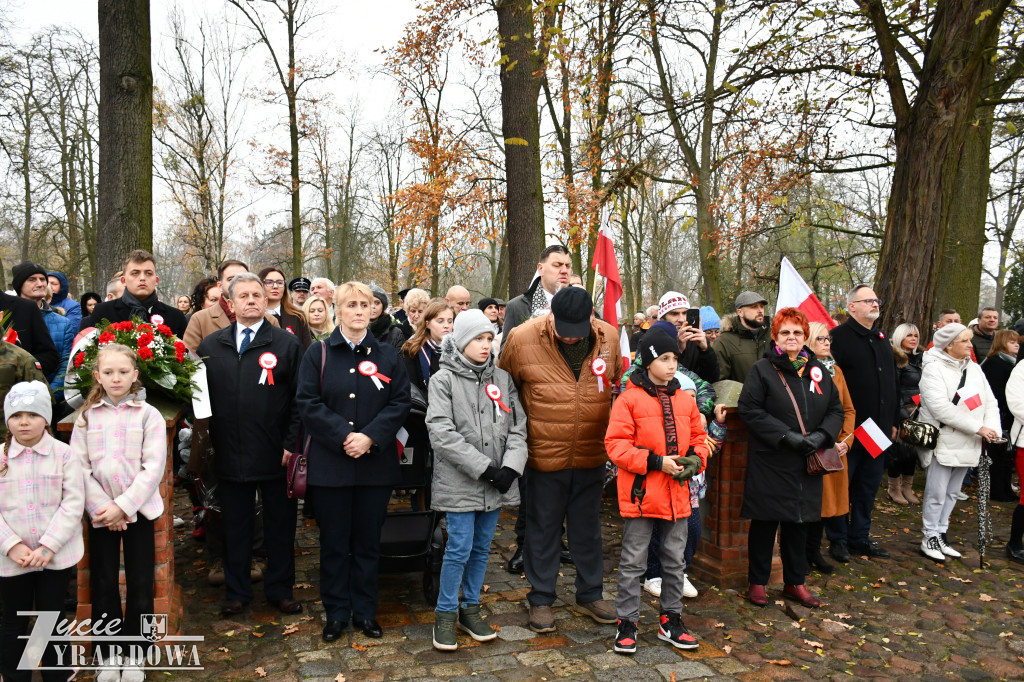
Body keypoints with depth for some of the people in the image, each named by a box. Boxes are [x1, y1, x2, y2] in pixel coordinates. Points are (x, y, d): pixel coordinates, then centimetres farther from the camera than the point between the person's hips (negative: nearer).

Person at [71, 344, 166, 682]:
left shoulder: (148, 415, -4)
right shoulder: (86, 417, 3)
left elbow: (153, 468, -9)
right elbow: (79, 467, -2)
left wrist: (123, 505, -15)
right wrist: (102, 507, -11)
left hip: (137, 510, -2)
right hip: (100, 512, 2)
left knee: (139, 583, 4)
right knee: (103, 583, 8)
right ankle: (110, 653, 23)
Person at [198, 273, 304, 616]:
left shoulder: (287, 343, -1)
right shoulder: (211, 345, 8)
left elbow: (299, 399, -3)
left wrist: (292, 445, -9)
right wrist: (206, 440, 2)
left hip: (275, 455, -2)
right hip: (229, 455, 2)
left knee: (280, 524, 10)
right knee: (235, 525, 13)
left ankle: (280, 590, 25)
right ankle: (237, 591, 28)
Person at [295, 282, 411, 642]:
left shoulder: (387, 355, 6)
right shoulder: (319, 353, 2)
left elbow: (400, 402, -1)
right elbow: (308, 402, -5)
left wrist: (370, 437, -14)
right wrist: (343, 437, -15)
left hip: (375, 462, 1)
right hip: (330, 462, -1)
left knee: (368, 541, 10)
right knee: (334, 541, 8)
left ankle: (365, 611, 24)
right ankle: (336, 612, 23)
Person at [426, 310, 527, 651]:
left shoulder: (502, 378, 7)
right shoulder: (443, 379, -5)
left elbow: (517, 427, 5)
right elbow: (442, 433, -14)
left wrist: (510, 466, -11)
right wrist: (484, 467, -17)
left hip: (496, 482, 4)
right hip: (459, 481, -4)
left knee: (481, 547, 13)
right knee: (459, 548, -2)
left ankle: (470, 609, 29)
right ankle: (445, 614, 17)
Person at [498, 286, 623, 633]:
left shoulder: (609, 338, -4)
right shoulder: (522, 338, -13)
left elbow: (619, 385, 13)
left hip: (591, 455, 3)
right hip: (544, 456, -3)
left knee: (588, 527, 18)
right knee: (543, 529, 11)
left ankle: (590, 594, 36)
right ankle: (541, 600, 28)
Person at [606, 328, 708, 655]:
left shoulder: (685, 400, 7)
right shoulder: (629, 399, -10)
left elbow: (698, 437, 16)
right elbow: (616, 444, -14)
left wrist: (695, 459, -5)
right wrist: (657, 462, -19)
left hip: (677, 495, 6)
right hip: (641, 493, -5)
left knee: (675, 561, 16)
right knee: (633, 563, 5)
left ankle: (670, 620, 32)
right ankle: (627, 623, 19)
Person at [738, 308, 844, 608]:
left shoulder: (818, 370, 10)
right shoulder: (762, 370, -6)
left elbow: (836, 409, 11)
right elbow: (750, 410, -14)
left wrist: (822, 435, -8)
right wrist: (787, 436, -20)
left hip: (806, 464, 5)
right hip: (769, 462, -5)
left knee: (799, 522, 15)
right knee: (765, 522, 4)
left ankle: (795, 582, 29)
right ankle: (758, 582, 19)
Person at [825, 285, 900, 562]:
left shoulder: (882, 339, 15)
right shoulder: (839, 336, -11)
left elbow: (892, 381, 22)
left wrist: (893, 420, 19)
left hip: (878, 430, 8)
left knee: (869, 486, 15)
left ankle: (860, 537, 28)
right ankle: (838, 539, 17)